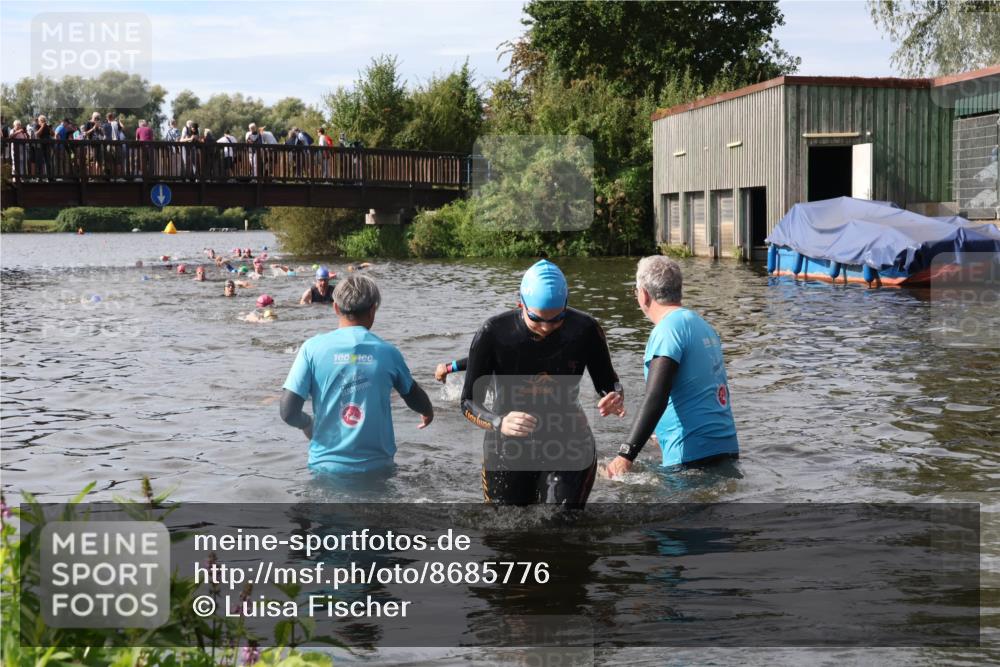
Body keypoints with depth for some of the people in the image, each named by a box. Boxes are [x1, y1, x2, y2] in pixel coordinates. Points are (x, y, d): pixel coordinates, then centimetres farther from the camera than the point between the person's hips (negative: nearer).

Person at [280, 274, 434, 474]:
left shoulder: (313, 348, -5)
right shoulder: (387, 352, 0)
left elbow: (288, 413, -8)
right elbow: (415, 400, 17)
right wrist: (428, 412, 40)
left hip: (327, 465, 0)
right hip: (376, 465, 1)